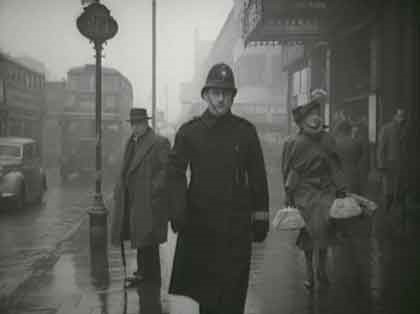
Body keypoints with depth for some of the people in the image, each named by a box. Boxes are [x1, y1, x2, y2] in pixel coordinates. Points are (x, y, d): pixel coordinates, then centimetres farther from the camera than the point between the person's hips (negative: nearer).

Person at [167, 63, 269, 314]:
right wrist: (178, 211, -15)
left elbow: (258, 178, 5)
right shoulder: (189, 131, 4)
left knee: (233, 292, 0)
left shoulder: (245, 131, 4)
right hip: (199, 224, 1)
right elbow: (176, 173, -2)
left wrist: (261, 218, 2)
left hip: (237, 225, 0)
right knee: (205, 291, 11)